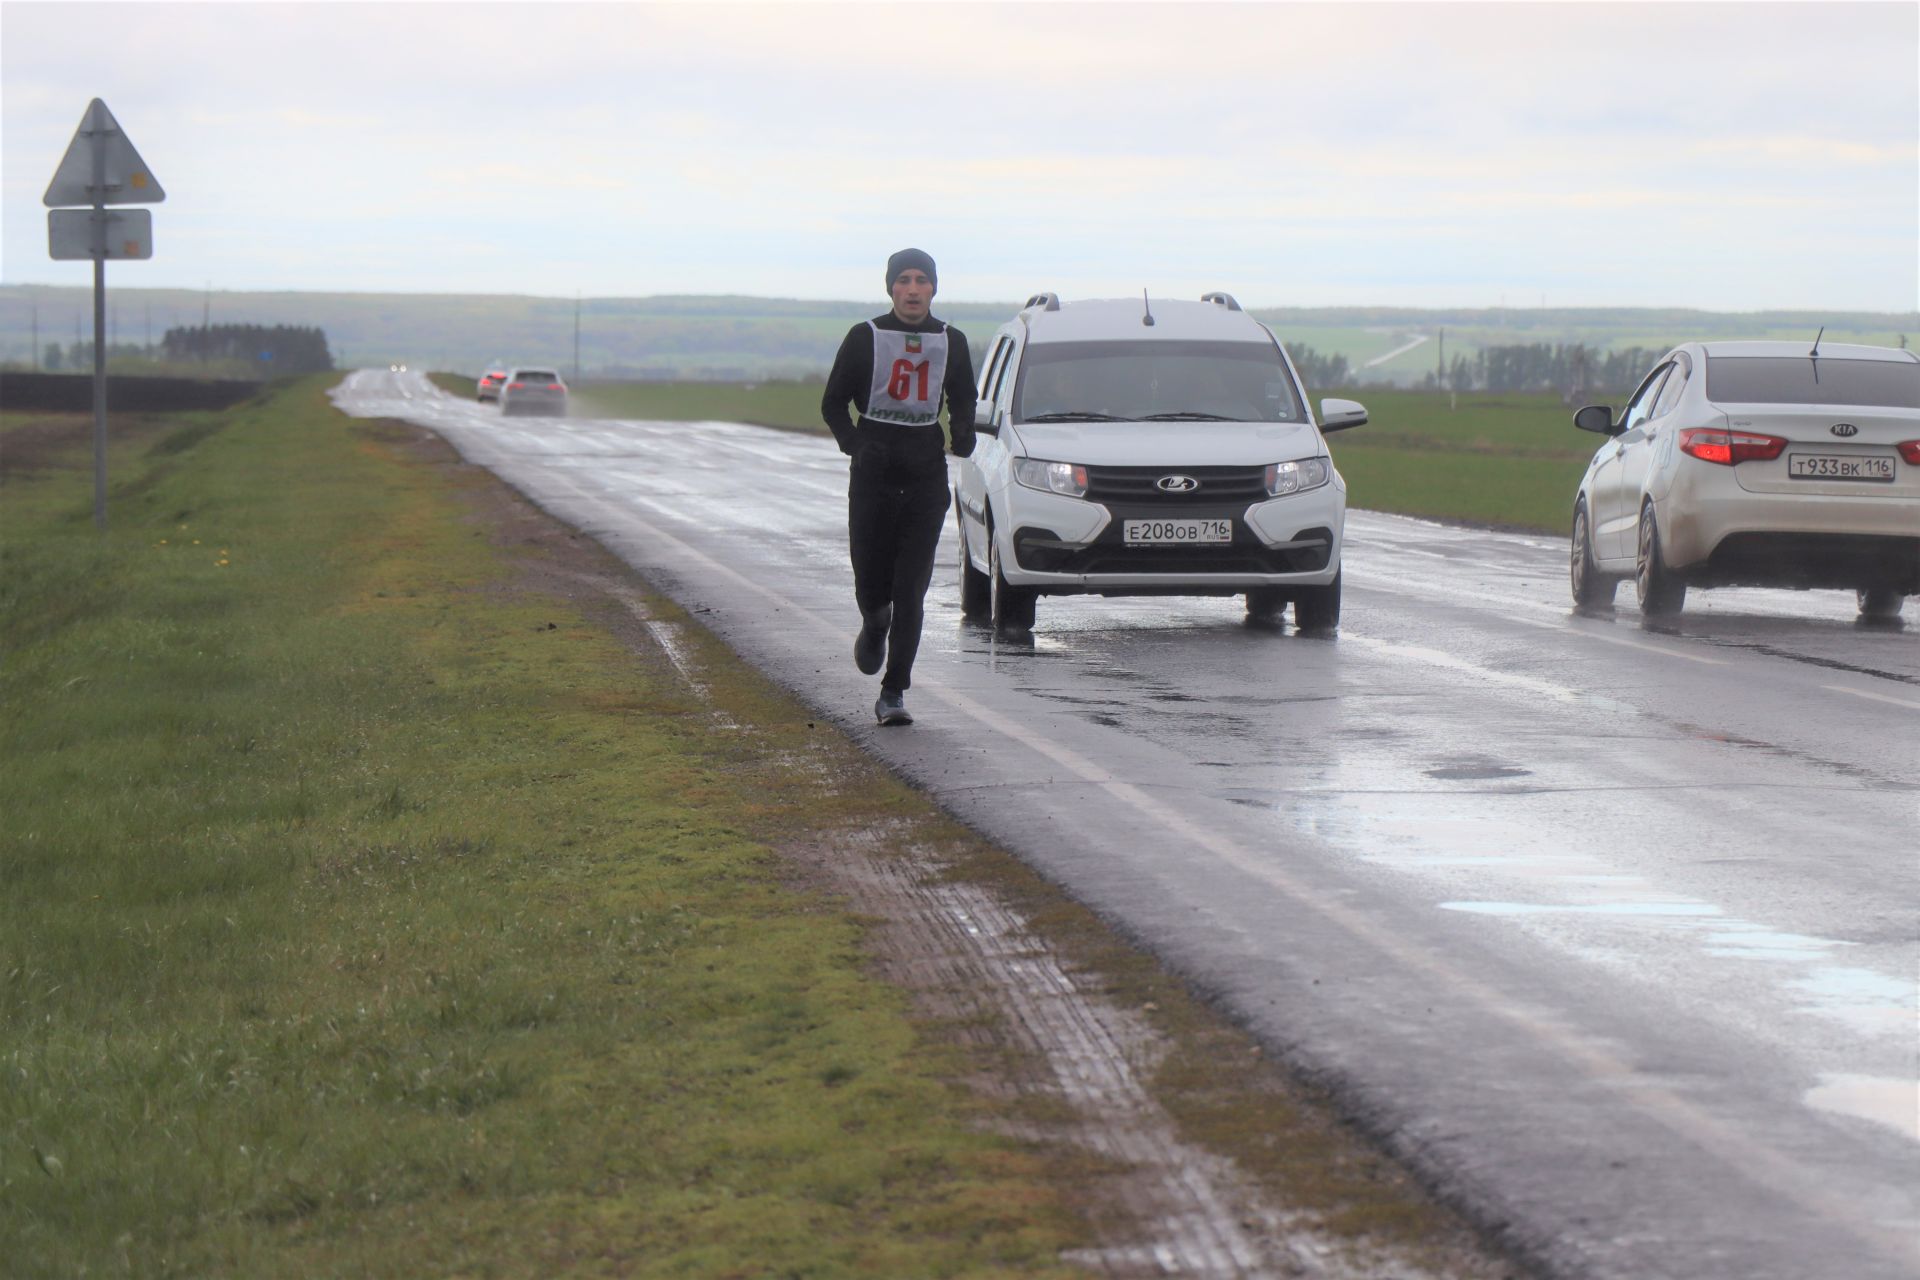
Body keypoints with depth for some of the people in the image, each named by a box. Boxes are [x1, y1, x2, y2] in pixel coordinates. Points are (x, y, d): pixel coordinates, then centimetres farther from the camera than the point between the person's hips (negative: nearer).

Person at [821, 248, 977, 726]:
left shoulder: (951, 342, 7)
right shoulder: (866, 337, 0)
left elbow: (963, 403, 21)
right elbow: (833, 403, 5)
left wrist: (963, 441, 0)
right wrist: (856, 444, -12)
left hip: (927, 476, 1)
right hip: (874, 473, -1)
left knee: (911, 590, -6)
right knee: (871, 580, 1)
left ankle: (893, 693, -4)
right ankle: (874, 628, 38)